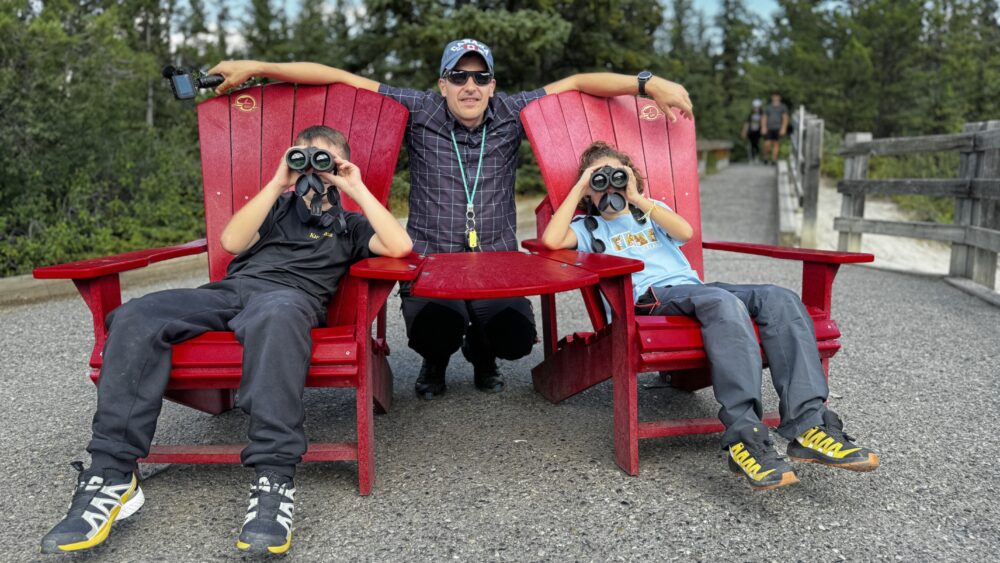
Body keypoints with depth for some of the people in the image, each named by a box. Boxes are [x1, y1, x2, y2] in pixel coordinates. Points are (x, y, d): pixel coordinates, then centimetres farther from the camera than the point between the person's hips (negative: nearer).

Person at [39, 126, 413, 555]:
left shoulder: (348, 224, 25)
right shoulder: (277, 206, 33)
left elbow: (399, 246, 5)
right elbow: (233, 241, 13)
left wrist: (358, 189, 7)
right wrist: (277, 184, 10)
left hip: (291, 294, -4)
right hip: (229, 289, 4)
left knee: (276, 314, -44)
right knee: (134, 317, -25)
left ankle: (273, 480, -46)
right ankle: (110, 476, -26)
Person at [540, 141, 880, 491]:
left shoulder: (651, 212, 32)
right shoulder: (589, 227, 20)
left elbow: (685, 232, 8)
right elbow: (551, 240, -4)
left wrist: (638, 199, 8)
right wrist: (579, 186, 4)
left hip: (693, 288, 5)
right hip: (650, 297, -5)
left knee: (780, 299, -22)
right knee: (724, 302, -37)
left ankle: (808, 426, -33)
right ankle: (745, 435, -47)